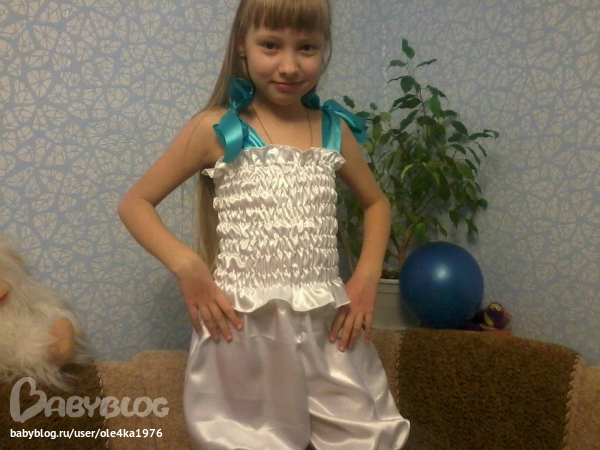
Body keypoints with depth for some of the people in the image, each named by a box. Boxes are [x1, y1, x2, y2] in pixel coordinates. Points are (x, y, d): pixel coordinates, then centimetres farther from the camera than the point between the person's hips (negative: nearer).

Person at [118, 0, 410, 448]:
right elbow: (135, 202, 2)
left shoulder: (335, 130, 7)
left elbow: (376, 201, 22)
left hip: (327, 322, 3)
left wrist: (368, 276, 7)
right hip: (243, 323, -3)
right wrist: (185, 265, -13)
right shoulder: (217, 128, -3)